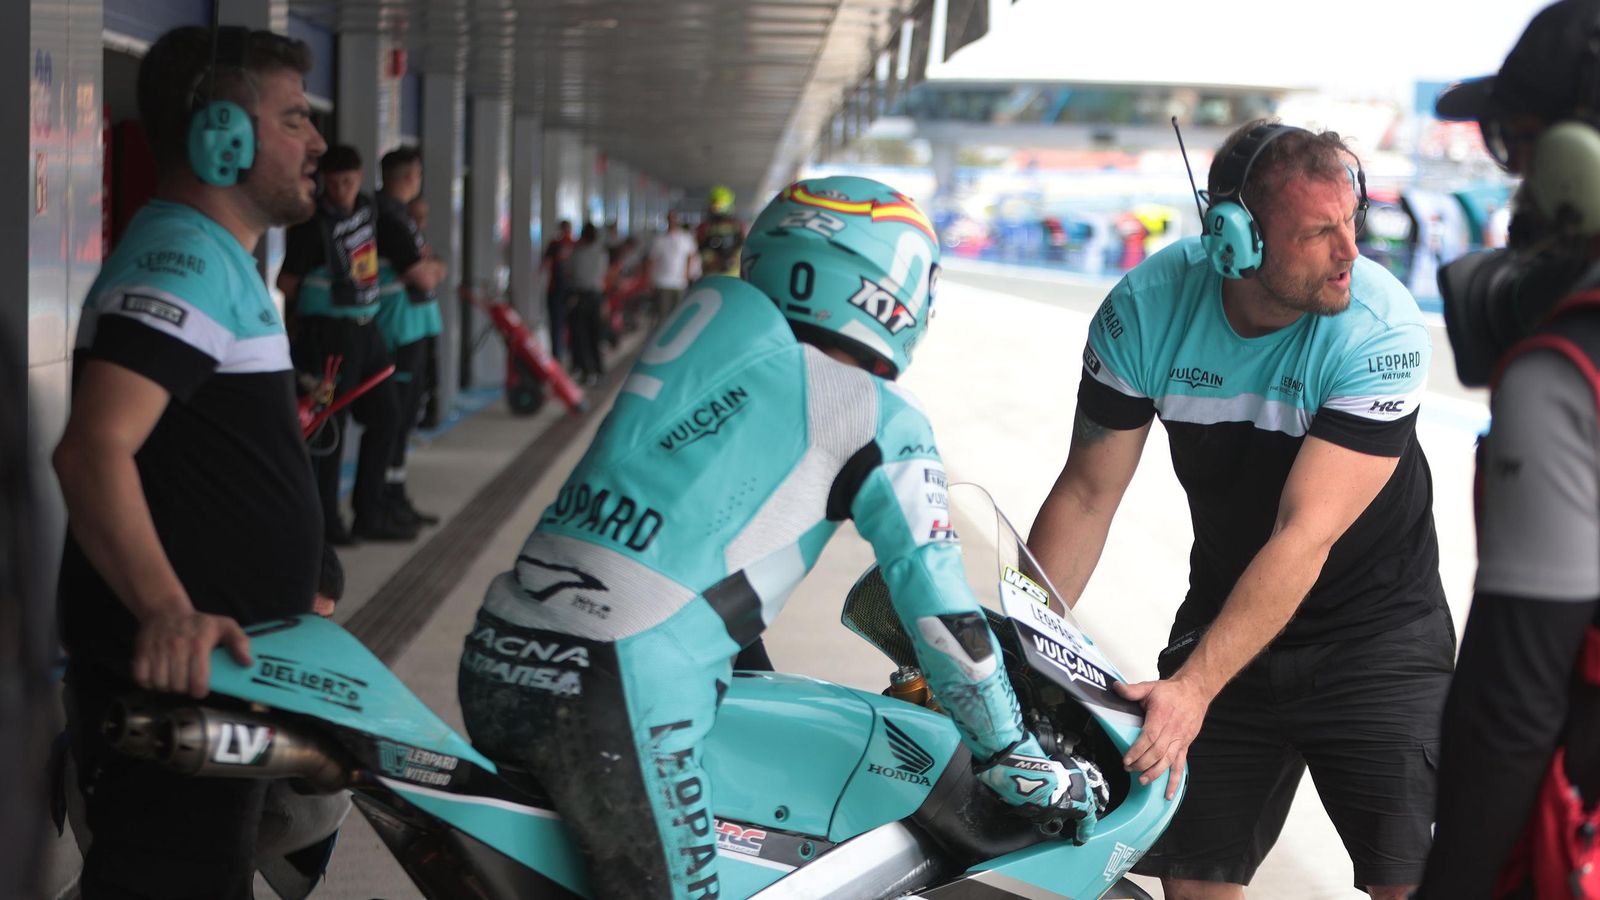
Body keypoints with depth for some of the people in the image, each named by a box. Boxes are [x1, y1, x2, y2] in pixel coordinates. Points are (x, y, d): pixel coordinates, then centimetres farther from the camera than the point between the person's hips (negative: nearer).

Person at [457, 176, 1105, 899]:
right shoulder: (880, 416, 2)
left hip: (492, 665, 7)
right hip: (621, 691, -7)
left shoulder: (708, 342, 21)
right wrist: (1018, 760, 9)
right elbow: (937, 602, -2)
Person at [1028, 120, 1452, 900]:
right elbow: (1088, 493, -6)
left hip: (1374, 632, -3)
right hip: (1224, 613, 3)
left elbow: (1304, 537, -28)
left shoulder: (1379, 330, -24)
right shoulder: (1147, 307, -15)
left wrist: (1195, 687, -34)